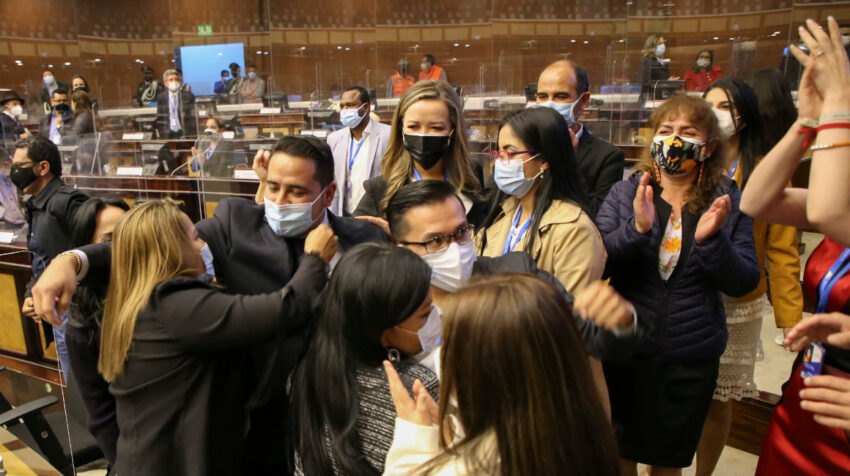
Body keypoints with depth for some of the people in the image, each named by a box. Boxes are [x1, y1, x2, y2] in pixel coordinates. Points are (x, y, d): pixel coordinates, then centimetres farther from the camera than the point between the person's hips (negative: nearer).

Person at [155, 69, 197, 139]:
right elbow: (159, 118, 10)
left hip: (185, 133, -1)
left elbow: (193, 117, 0)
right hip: (167, 135, 1)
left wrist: (192, 135, -6)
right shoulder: (161, 98, 7)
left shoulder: (188, 96, 1)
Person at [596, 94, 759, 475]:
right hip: (625, 351, 0)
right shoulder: (625, 193, -2)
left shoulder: (727, 202, -2)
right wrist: (637, 229, -27)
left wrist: (711, 239, -22)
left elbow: (743, 283, -4)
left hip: (691, 360, 1)